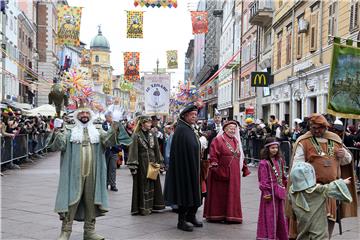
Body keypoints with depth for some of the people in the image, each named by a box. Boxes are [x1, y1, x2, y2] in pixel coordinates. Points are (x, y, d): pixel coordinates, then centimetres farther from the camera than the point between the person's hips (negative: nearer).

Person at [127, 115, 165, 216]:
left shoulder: (152, 135, 9)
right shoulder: (136, 135, -7)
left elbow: (157, 150, 13)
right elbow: (133, 151, -10)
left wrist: (158, 162, 9)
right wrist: (133, 166, -14)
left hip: (152, 163, 5)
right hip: (141, 164, -5)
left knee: (152, 184, 7)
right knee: (142, 185, 0)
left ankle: (151, 205, 17)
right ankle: (142, 207, 8)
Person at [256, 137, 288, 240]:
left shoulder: (279, 160, 9)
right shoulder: (264, 163, -12)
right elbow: (263, 180, -13)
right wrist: (266, 193, -15)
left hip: (280, 191, 7)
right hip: (271, 192, -7)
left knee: (281, 215, 15)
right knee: (270, 216, 0)